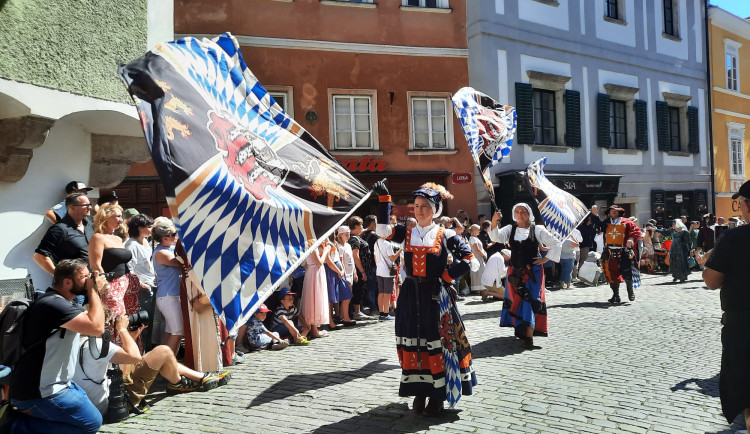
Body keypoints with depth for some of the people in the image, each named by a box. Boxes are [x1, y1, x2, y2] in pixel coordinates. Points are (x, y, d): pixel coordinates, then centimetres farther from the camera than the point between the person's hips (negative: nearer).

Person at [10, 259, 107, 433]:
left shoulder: (60, 303, 11)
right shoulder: (53, 304, -23)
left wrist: (97, 292, 4)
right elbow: (97, 327, -31)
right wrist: (93, 290, -19)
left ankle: (26, 413, 13)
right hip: (37, 393, -11)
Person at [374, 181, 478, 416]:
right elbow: (382, 230, -12)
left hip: (435, 296, -3)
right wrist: (383, 199, -13)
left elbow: (472, 262, -2)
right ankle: (420, 390, 23)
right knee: (412, 343, 8)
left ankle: (438, 395, 15)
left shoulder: (445, 235, -2)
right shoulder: (406, 233, 6)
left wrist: (447, 276, -8)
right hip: (411, 295, 3)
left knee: (437, 343, 2)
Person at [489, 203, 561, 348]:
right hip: (515, 271, 3)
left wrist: (546, 259, -3)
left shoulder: (537, 229, 0)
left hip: (533, 272, -3)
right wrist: (494, 222, -28)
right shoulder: (510, 229, 6)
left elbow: (556, 243, 6)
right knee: (515, 300, 10)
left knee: (531, 299, -11)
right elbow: (496, 237, -11)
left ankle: (528, 335, -12)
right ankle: (519, 329, 28)